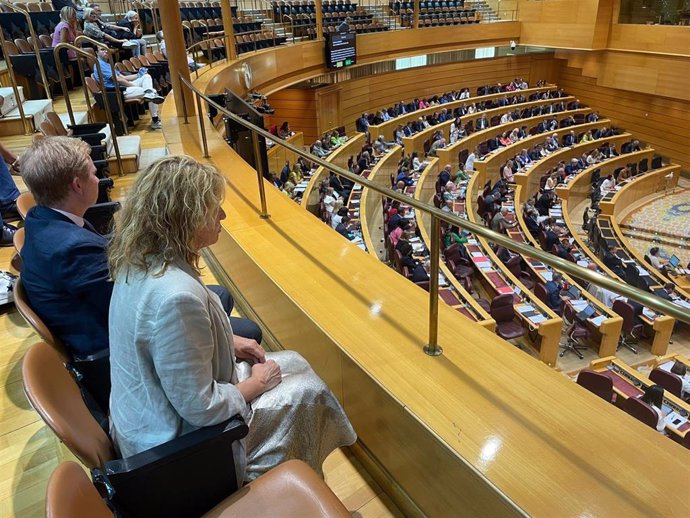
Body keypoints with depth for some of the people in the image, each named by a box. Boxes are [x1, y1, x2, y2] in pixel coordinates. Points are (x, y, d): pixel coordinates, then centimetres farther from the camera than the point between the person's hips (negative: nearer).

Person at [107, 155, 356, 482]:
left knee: (294, 362, 15)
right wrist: (255, 384, -12)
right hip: (173, 443, -9)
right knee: (307, 392, 4)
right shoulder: (176, 296, -37)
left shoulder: (140, 265, -5)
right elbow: (200, 408, -29)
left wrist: (229, 345, 6)